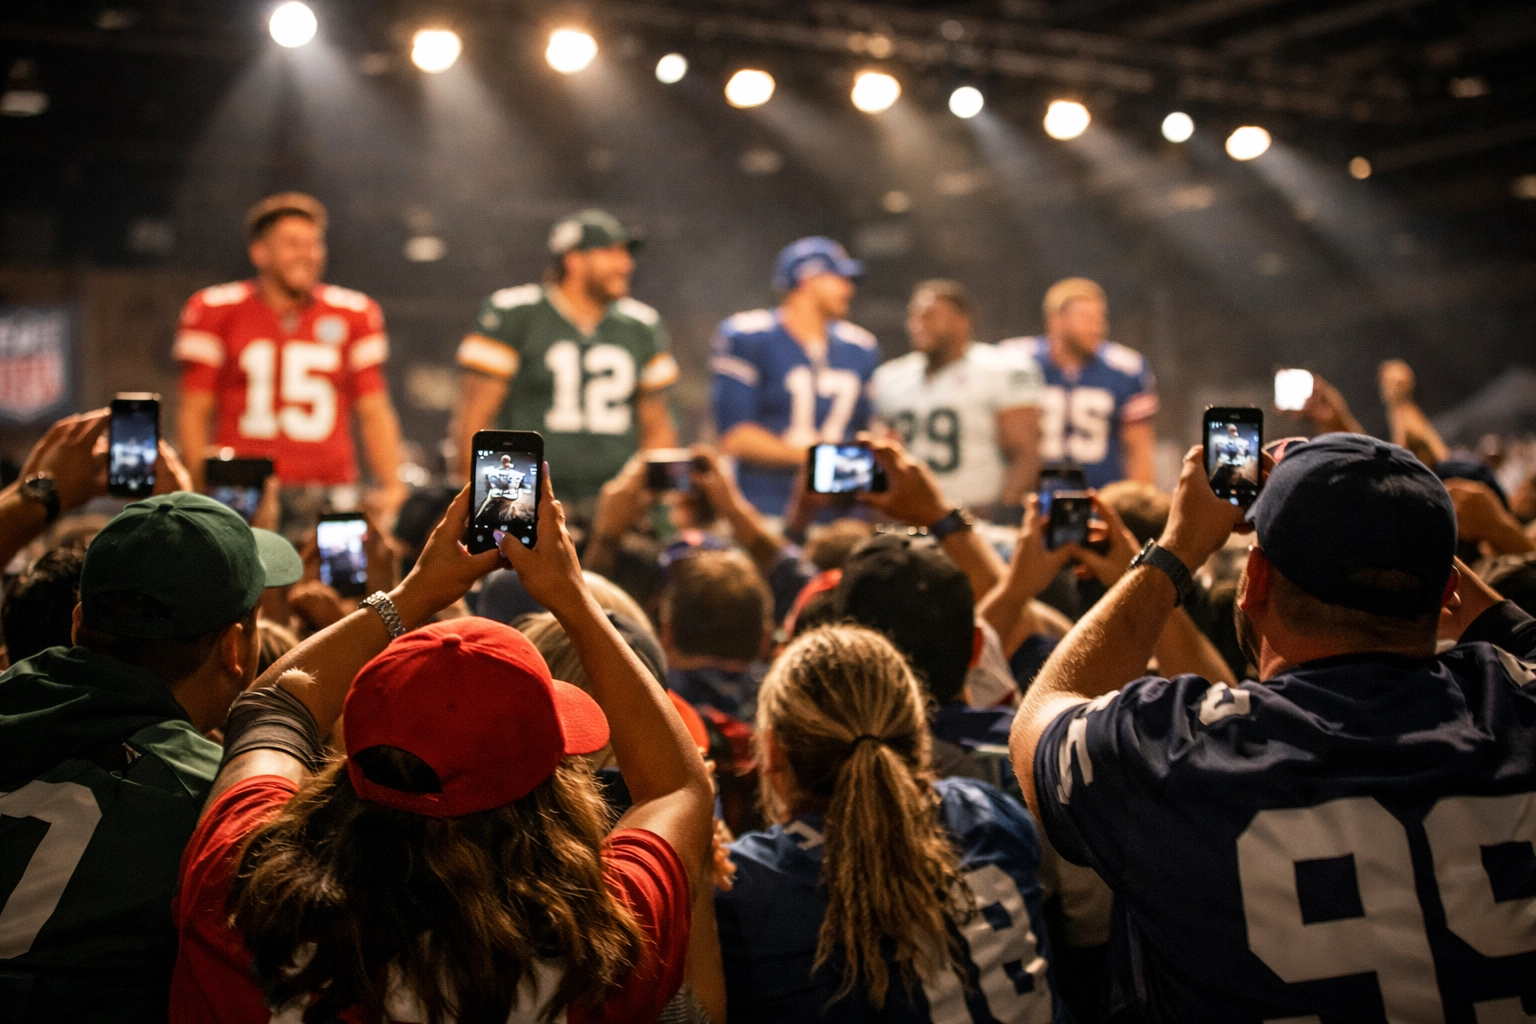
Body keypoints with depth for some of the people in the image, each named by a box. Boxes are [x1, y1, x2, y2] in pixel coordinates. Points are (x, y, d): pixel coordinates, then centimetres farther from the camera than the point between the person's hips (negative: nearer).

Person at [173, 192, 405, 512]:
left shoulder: (353, 314, 12)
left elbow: (374, 413, 14)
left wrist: (392, 487, 3)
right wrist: (202, 488, -5)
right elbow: (194, 412, 6)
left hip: (330, 495, 2)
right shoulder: (216, 312, 6)